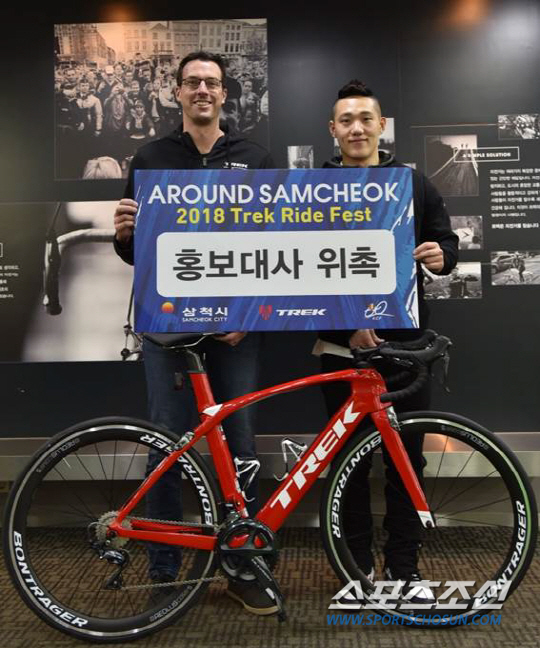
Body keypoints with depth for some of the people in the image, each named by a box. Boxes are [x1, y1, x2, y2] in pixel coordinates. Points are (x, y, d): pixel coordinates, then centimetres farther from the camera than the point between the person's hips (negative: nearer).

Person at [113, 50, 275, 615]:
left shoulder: (255, 160, 8)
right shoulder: (150, 159, 8)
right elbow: (134, 253, 9)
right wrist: (122, 233, -14)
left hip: (235, 323, 0)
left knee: (240, 443, 6)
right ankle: (164, 573, 20)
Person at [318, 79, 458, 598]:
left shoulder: (413, 183, 8)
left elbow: (447, 240, 11)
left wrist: (440, 255, -14)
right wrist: (345, 324, -16)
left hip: (405, 340, 1)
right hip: (342, 343, -1)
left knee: (406, 457, 7)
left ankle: (404, 567, 23)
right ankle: (359, 564, 25)